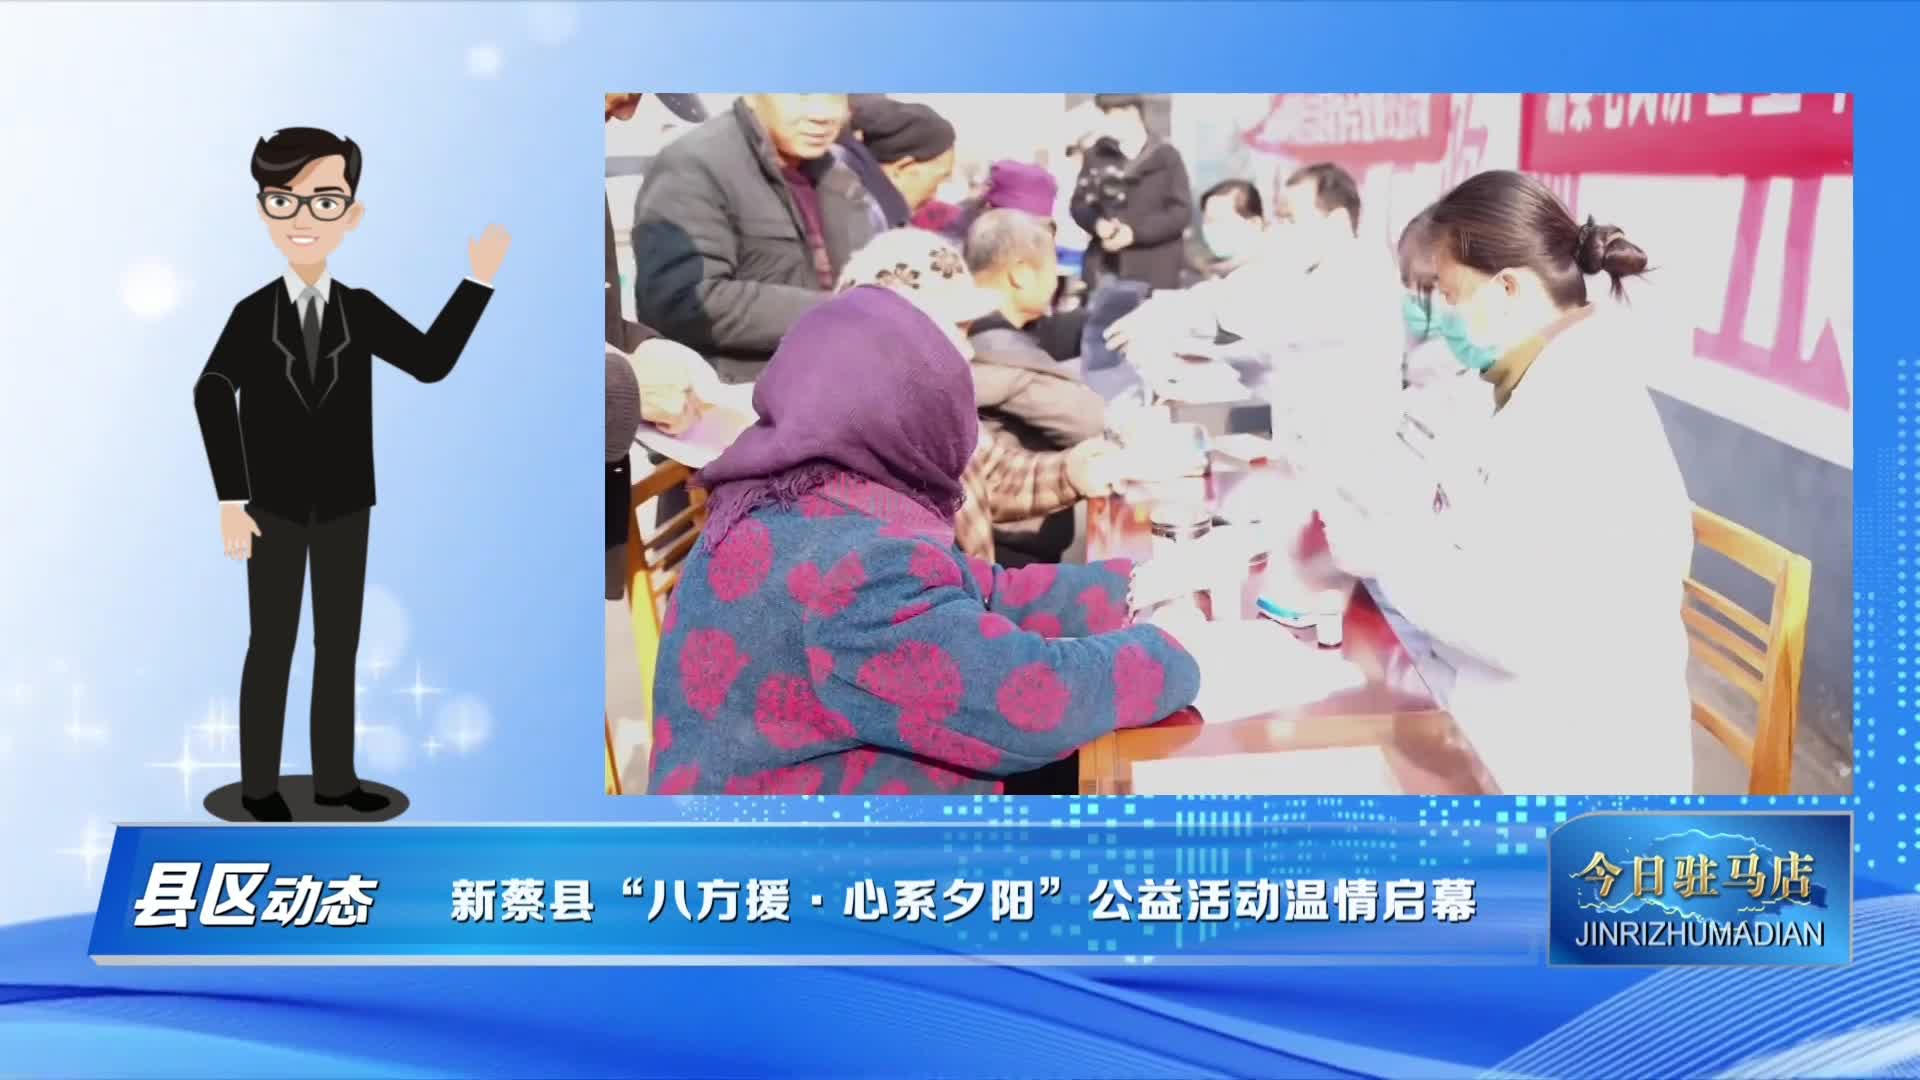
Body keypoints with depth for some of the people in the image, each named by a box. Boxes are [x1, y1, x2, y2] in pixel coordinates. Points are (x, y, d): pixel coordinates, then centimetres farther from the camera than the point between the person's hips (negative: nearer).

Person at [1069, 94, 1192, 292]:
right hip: (1104, 269, 3)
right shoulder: (1095, 155, 12)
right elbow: (1079, 203, 12)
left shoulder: (1166, 156, 2)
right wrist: (1097, 223, -11)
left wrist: (1134, 232, -14)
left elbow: (1181, 212, -4)